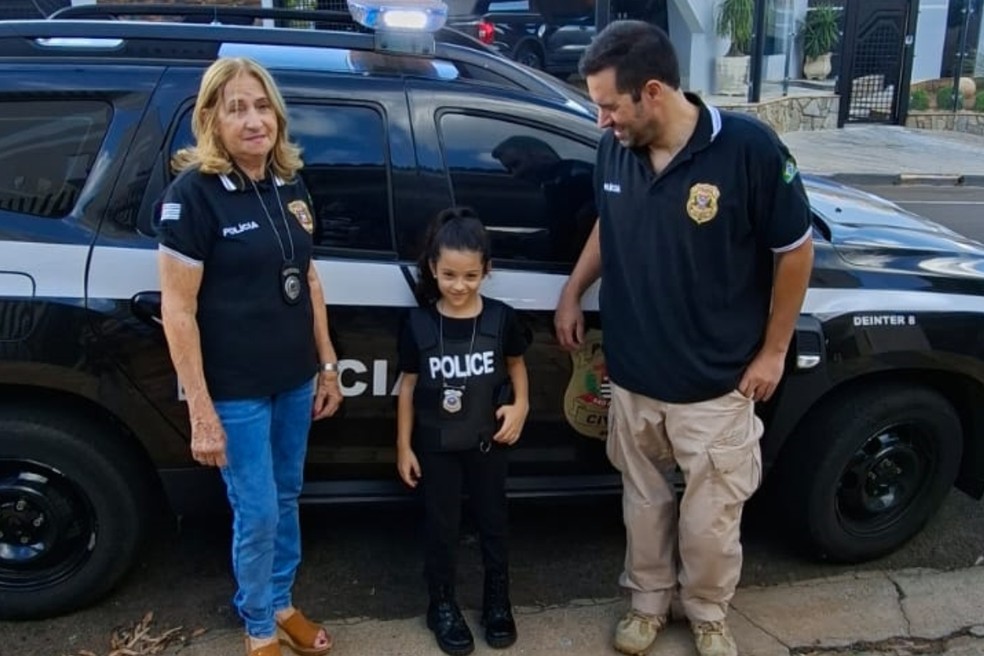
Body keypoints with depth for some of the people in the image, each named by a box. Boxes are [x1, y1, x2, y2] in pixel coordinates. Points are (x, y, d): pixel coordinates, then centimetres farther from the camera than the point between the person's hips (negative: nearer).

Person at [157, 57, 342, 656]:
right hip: (236, 390, -6)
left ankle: (282, 605, 41)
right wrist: (201, 412, -17)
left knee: (287, 498, 20)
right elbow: (177, 309, -16)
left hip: (296, 379, 6)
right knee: (257, 515, 5)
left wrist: (328, 365, 11)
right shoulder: (194, 193, -16)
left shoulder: (291, 185, 3)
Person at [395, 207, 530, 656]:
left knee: (492, 520, 16)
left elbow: (516, 364, 7)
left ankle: (498, 602, 35)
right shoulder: (418, 323, -11)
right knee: (441, 525, 13)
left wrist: (520, 405, -9)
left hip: (488, 440, 1)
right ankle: (443, 606, 31)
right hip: (435, 444, -1)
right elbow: (408, 385, -3)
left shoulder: (500, 318, -10)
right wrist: (404, 445, -1)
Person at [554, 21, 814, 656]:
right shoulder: (614, 149, -5)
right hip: (632, 375, 4)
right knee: (643, 501, 20)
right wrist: (572, 294, 10)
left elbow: (795, 251, -9)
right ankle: (649, 600, 43)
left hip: (716, 384, -4)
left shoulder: (750, 147, -20)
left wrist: (773, 351, -6)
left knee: (710, 519, 11)